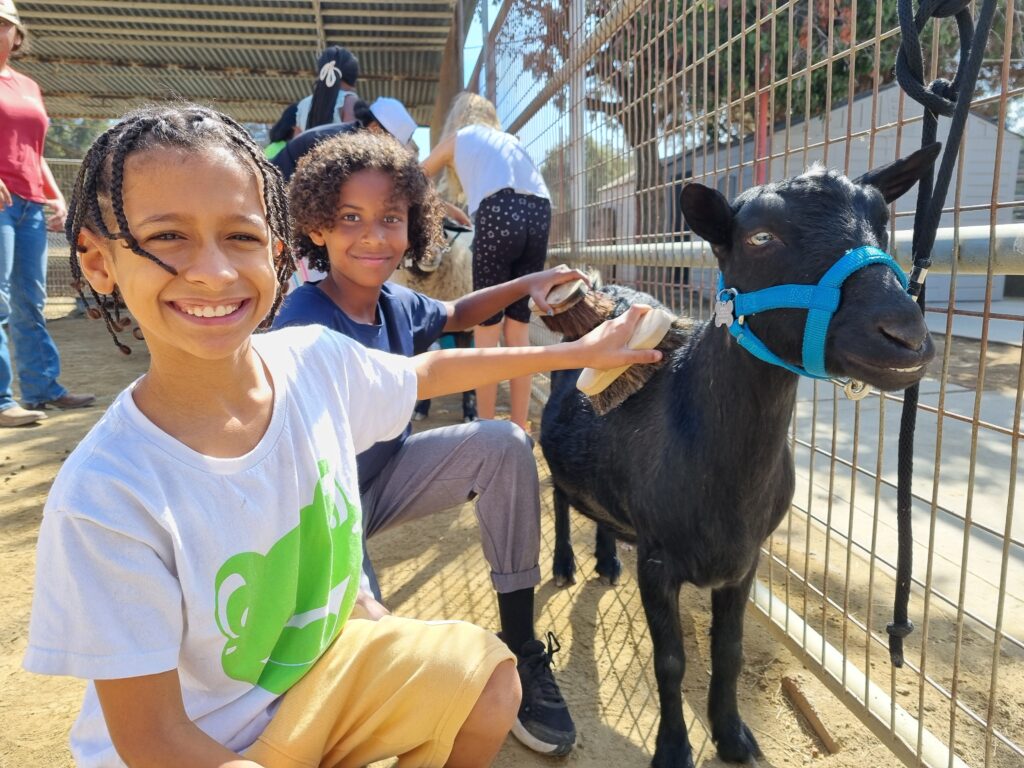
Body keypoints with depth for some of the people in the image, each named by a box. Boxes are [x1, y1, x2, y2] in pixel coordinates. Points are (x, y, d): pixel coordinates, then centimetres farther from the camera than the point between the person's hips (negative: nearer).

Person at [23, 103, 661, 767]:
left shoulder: (316, 360, -16)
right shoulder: (107, 495, -29)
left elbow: (427, 370, 4)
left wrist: (577, 352, 8)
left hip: (323, 660, 5)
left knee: (490, 679, 1)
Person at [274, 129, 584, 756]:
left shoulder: (397, 303, -4)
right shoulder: (304, 328, -25)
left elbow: (454, 315, 20)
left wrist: (528, 284, 3)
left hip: (387, 474, 7)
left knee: (505, 443, -11)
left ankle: (523, 651, -6)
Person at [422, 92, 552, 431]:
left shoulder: (457, 138, 25)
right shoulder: (510, 140, 35)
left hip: (500, 211, -4)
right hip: (539, 213, 5)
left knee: (487, 328, 0)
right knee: (518, 328, 8)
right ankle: (520, 429, 10)